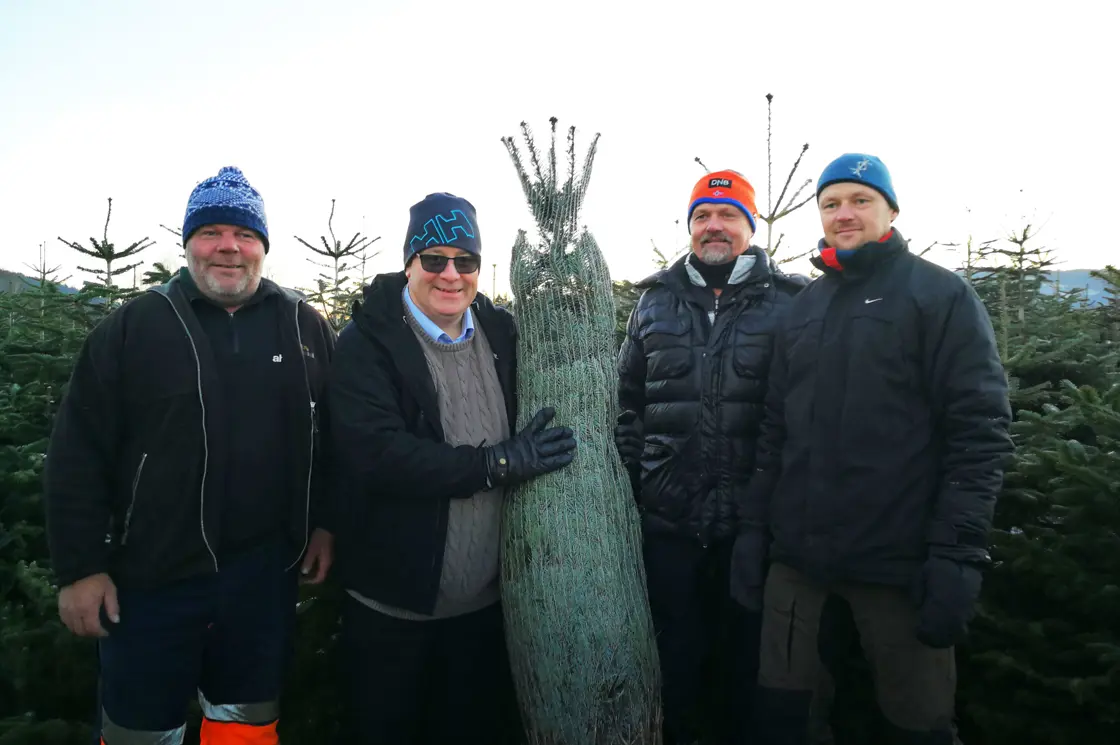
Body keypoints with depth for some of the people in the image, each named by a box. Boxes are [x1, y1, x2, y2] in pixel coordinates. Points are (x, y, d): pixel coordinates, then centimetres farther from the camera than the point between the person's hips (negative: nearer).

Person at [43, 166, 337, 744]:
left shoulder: (304, 327, 3)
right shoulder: (133, 326, -4)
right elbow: (78, 454, -4)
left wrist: (325, 523, 6)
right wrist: (80, 567, -6)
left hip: (266, 572, 2)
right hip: (151, 577, -1)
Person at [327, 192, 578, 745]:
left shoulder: (503, 335, 4)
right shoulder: (368, 342, -11)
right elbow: (376, 455, -24)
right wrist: (499, 462, -22)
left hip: (486, 602, 4)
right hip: (393, 603, -4)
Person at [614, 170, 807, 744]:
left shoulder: (789, 302, -1)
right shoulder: (656, 300, 7)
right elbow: (628, 399, 11)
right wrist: (632, 477, 6)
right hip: (667, 518, 2)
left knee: (743, 652, 15)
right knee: (675, 652, 15)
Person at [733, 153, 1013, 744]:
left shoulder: (941, 295, -2)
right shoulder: (802, 307, 14)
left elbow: (980, 430, -10)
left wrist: (957, 553, -16)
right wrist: (753, 527, 8)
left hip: (899, 563, -4)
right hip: (796, 556, 5)